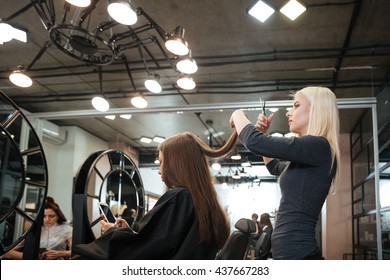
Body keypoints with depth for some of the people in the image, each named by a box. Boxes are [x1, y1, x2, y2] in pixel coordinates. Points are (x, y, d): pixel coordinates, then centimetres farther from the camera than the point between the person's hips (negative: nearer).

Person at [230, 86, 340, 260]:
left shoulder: (318, 146, -13)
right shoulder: (306, 158, 17)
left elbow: (254, 142, -18)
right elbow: (275, 167, 37)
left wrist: (238, 114, 3)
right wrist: (263, 133, 23)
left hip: (298, 255, -10)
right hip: (292, 253, 10)